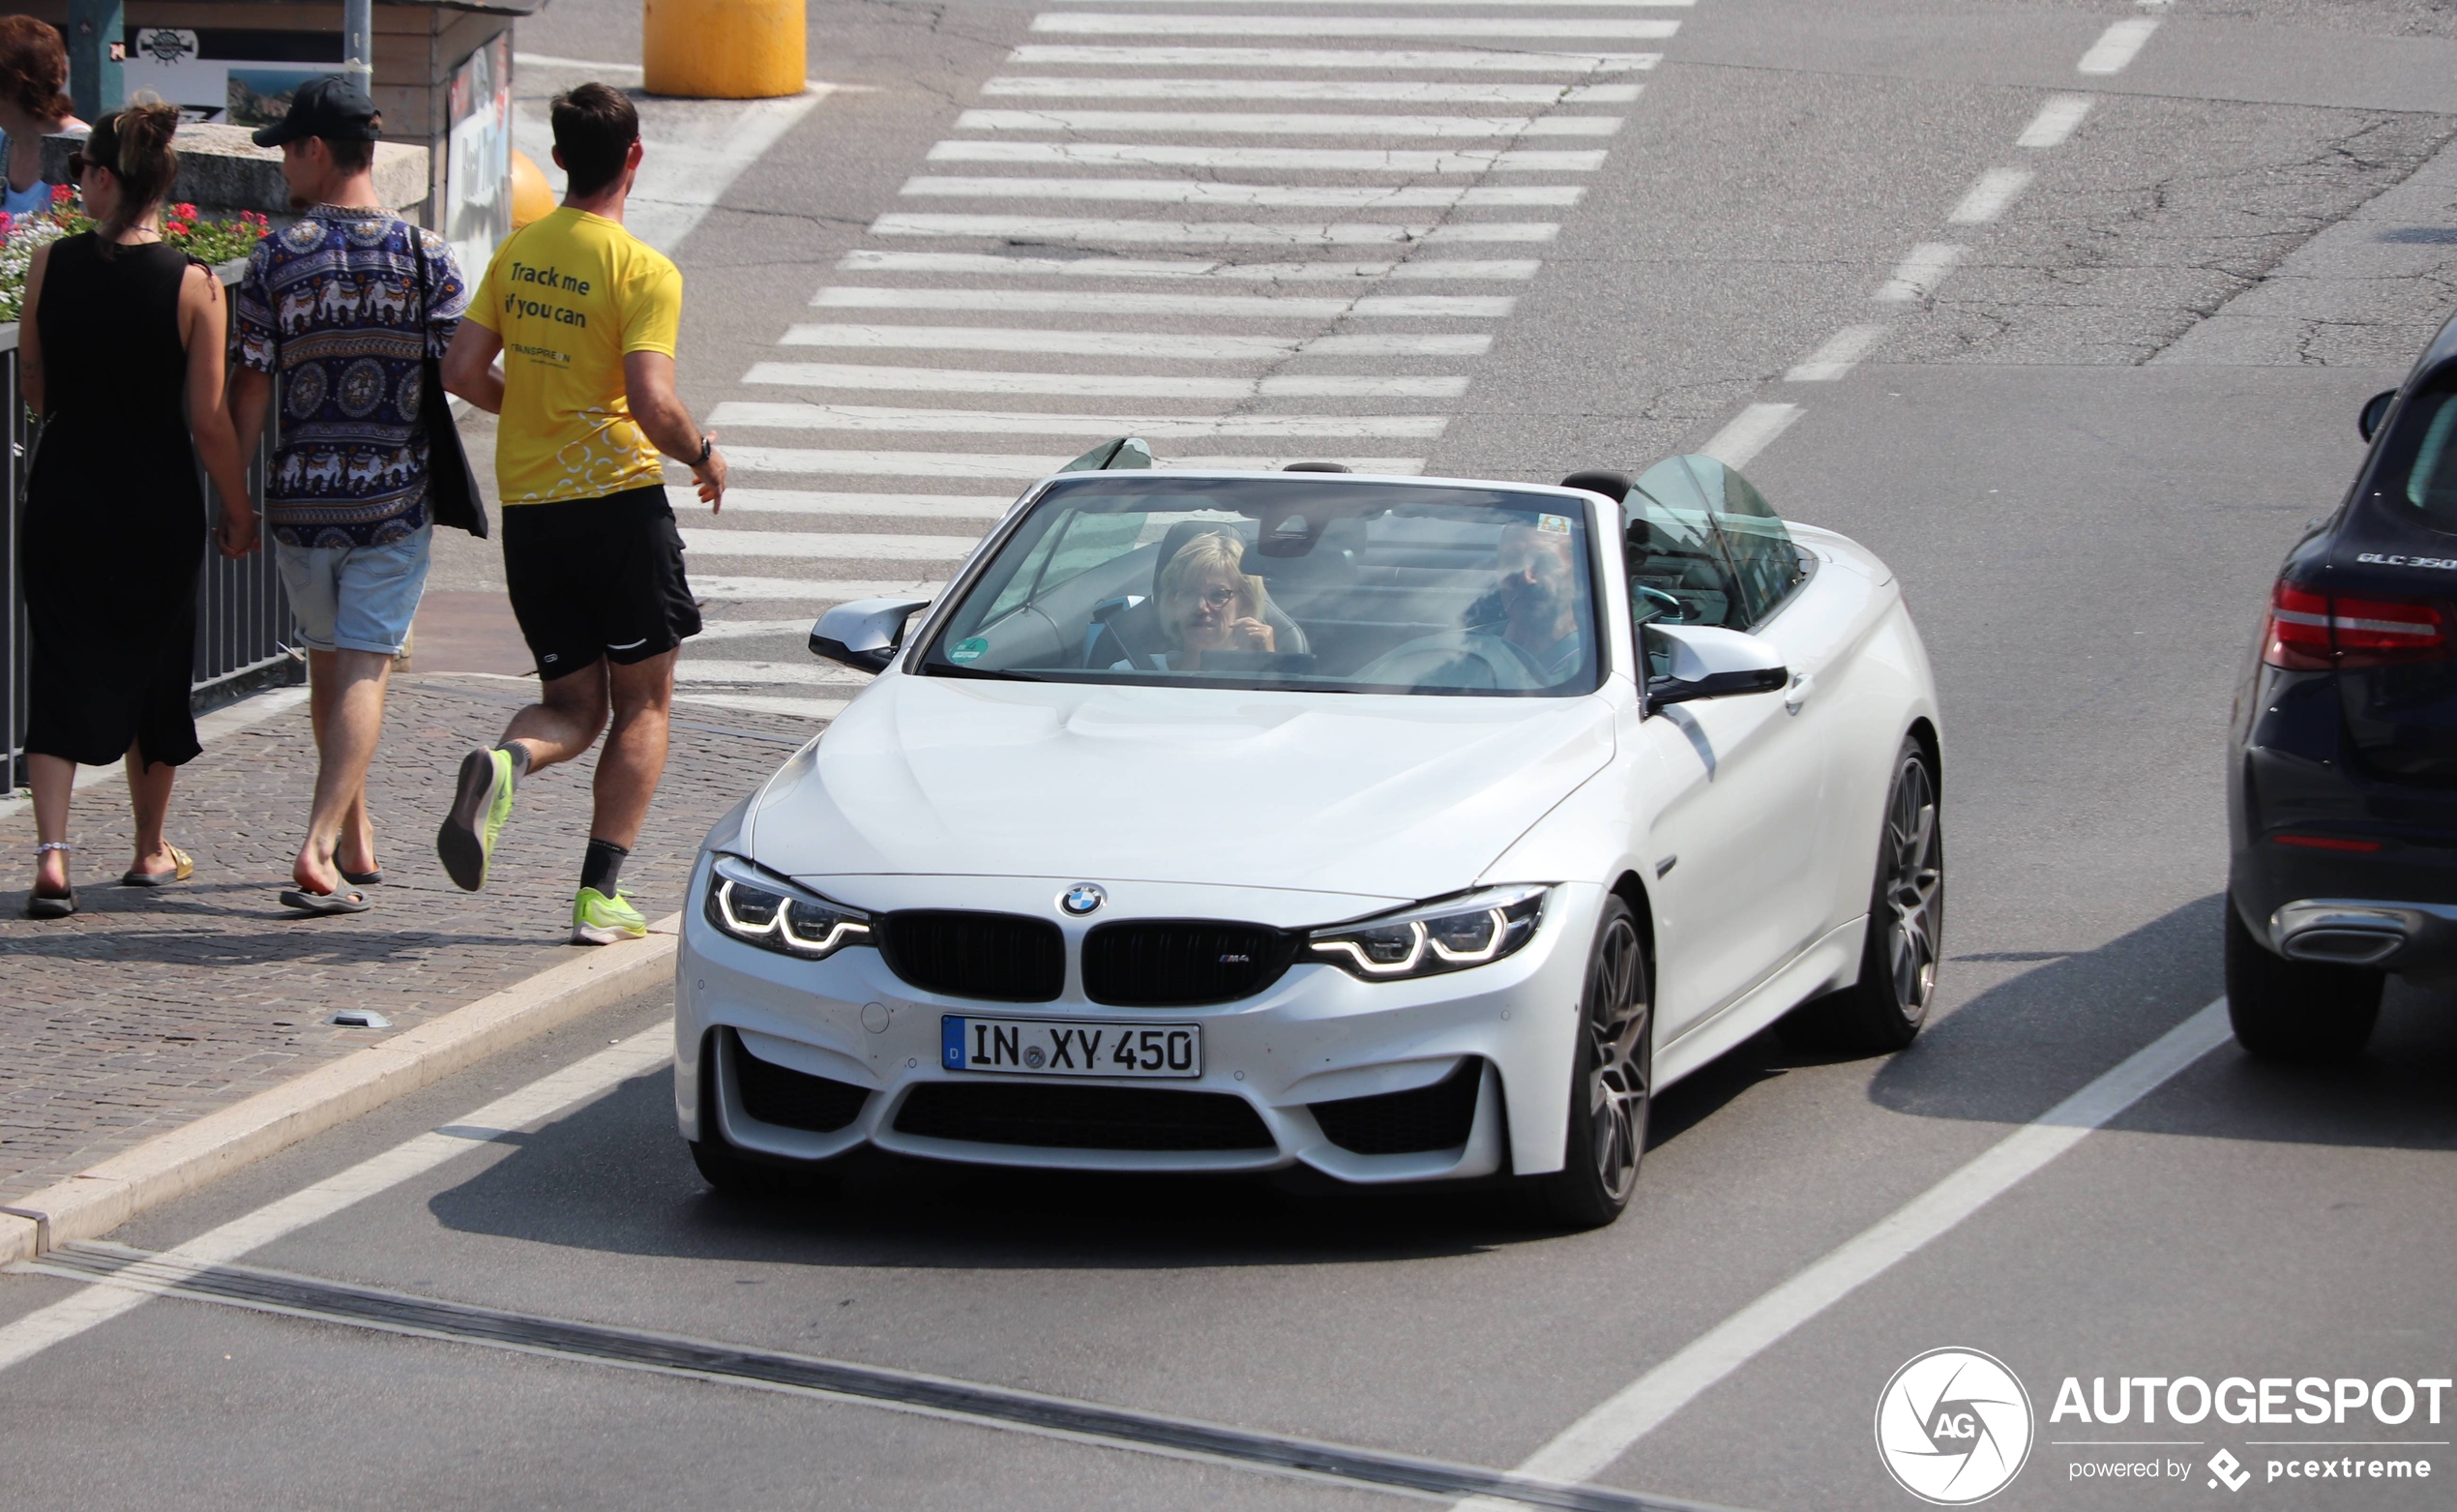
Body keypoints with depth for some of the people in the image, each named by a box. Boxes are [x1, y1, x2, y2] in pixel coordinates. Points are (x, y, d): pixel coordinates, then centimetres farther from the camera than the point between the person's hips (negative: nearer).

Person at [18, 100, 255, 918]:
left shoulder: (50, 265, -7)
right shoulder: (193, 285, -12)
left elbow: (32, 379, 7)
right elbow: (210, 421, -10)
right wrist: (240, 511, 3)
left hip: (64, 493, 0)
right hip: (159, 505, 0)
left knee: (62, 670, 3)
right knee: (154, 667, 17)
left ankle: (52, 855, -14)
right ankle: (150, 849, 31)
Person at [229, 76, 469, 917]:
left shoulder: (276, 259, -4)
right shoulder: (425, 256, -5)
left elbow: (250, 395, -2)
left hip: (299, 496, 1)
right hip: (395, 498, -1)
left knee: (327, 658, 18)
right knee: (365, 668, -2)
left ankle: (356, 841, 28)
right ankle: (321, 850, -17)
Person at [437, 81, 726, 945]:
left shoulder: (517, 253, 6)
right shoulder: (643, 272, -12)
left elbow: (462, 371, 5)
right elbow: (652, 402, -20)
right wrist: (703, 454, -1)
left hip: (528, 508, 5)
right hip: (619, 501, -5)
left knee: (572, 705, 14)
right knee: (643, 705, 9)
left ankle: (504, 765, -21)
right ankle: (601, 897, 0)